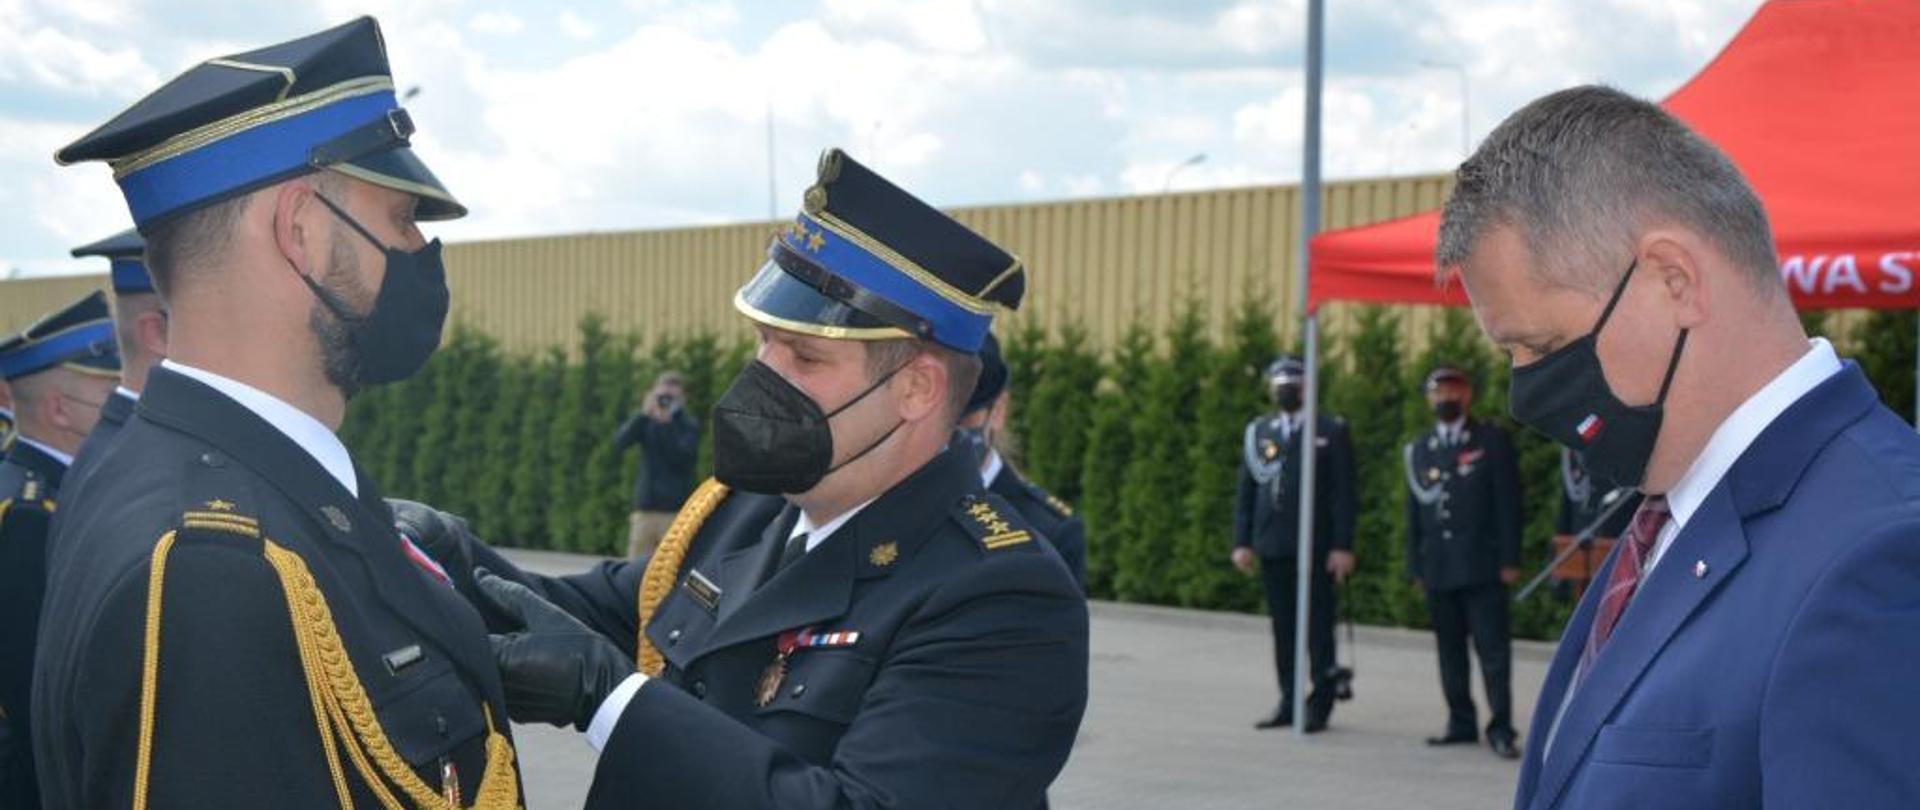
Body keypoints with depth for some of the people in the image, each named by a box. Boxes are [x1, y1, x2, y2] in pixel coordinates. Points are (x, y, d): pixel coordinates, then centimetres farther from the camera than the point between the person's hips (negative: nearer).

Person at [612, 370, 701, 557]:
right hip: (644, 508, 3)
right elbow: (619, 442, -6)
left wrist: (667, 424, -18)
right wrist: (643, 415, -16)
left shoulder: (690, 425, 3)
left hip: (676, 510, -3)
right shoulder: (647, 422, 10)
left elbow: (684, 457, -12)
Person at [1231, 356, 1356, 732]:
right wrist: (1242, 542, 5)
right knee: (1282, 627, 7)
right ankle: (1289, 703, 14)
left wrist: (1342, 545, -9)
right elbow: (1245, 490, 13)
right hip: (1272, 546, 4)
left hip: (1316, 547, -4)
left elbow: (1345, 492, -2)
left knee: (1318, 627, 0)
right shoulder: (1258, 432, 13)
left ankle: (1319, 705, 5)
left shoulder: (1331, 431, 2)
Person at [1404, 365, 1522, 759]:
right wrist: (1415, 567, 10)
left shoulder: (1493, 442, 4)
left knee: (1493, 648, -6)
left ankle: (1500, 727, -5)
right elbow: (1413, 512, 15)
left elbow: (1508, 503, -1)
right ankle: (1461, 723, 15)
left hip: (1481, 566, -4)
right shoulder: (1418, 450, 15)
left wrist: (1509, 561, -8)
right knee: (1449, 649, 8)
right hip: (1438, 570, 4)